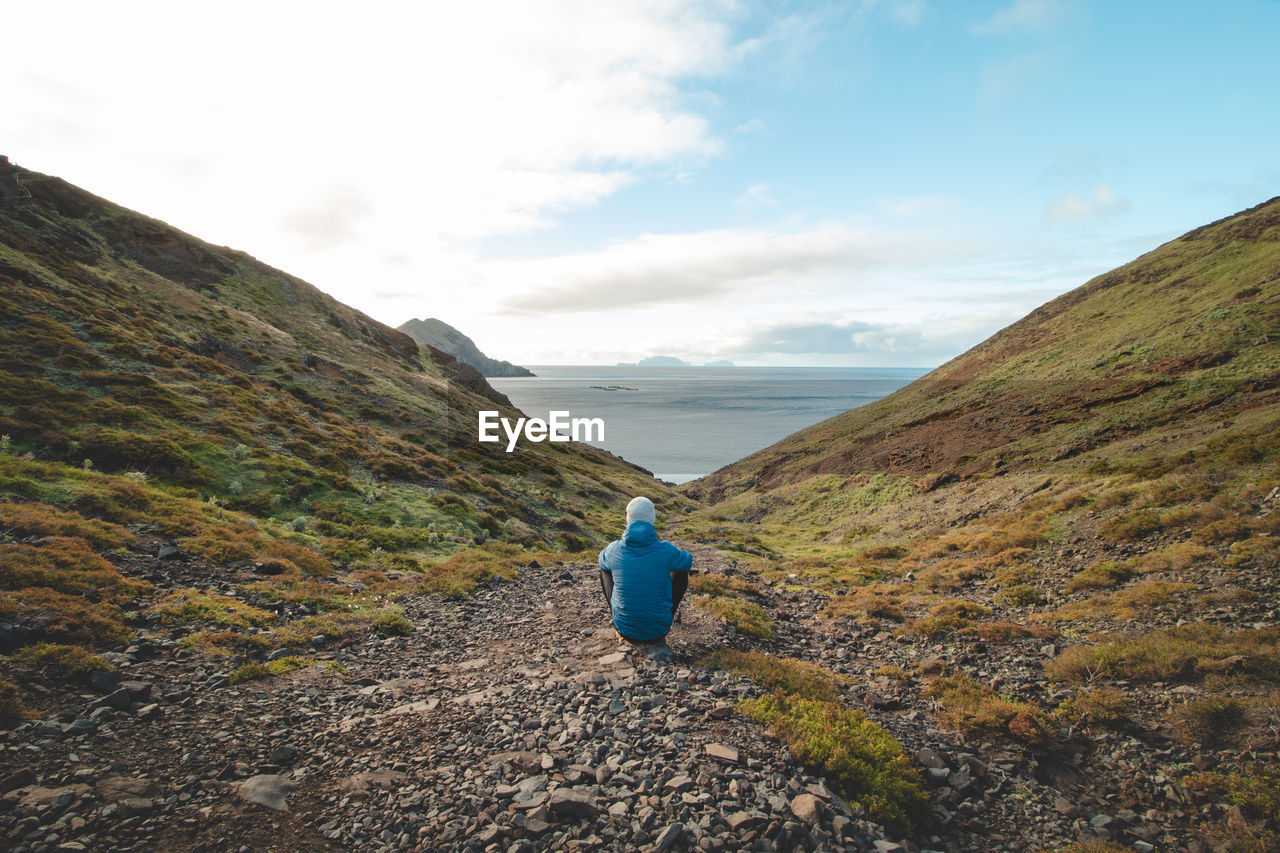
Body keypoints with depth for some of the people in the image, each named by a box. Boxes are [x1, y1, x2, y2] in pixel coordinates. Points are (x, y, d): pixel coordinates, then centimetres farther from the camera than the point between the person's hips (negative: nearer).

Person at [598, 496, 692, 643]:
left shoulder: (614, 549, -13)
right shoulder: (666, 550, -17)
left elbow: (603, 561, 13)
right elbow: (688, 561, 7)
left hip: (624, 629, 1)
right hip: (658, 631, -1)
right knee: (681, 571, 19)